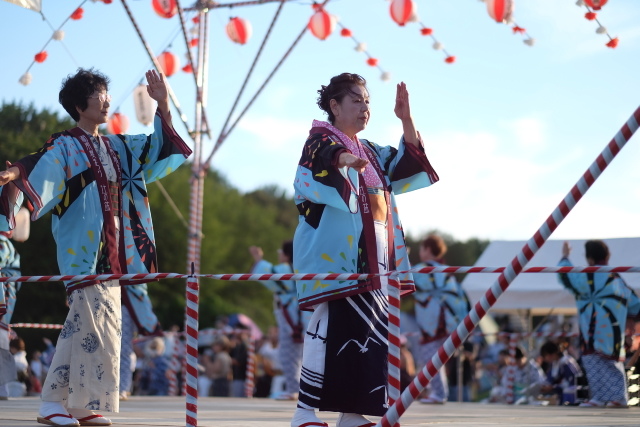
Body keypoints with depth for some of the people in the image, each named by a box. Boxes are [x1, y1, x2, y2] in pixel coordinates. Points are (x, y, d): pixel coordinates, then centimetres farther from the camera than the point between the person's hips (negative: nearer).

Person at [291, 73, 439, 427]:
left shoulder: (370, 152, 24)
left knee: (365, 332, 5)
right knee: (329, 327, -15)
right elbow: (324, 156, -25)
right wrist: (344, 160, -49)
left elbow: (408, 165, 19)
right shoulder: (320, 140, -2)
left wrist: (406, 120, 5)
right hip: (334, 254, -9)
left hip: (368, 261, 9)